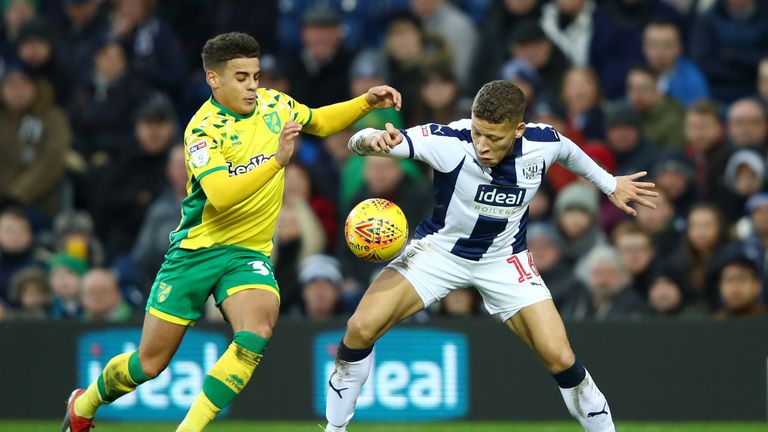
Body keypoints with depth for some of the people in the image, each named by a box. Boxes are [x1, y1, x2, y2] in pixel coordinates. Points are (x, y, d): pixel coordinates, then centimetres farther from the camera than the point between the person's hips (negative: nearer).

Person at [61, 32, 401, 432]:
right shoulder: (204, 128, -18)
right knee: (150, 363, 4)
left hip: (249, 252, 4)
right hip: (197, 249, -4)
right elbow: (221, 194, -33)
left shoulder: (273, 104, 1)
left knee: (256, 333, -28)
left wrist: (366, 102, 7)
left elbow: (319, 122, 22)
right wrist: (276, 160, -41)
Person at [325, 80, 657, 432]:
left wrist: (610, 184, 20)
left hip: (504, 259, 1)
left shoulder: (543, 143, -22)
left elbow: (569, 152, 5)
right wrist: (374, 140, -60)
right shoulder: (448, 141, -31)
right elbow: (359, 142, -36)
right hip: (439, 248, -1)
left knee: (560, 358, -10)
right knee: (361, 329, -17)